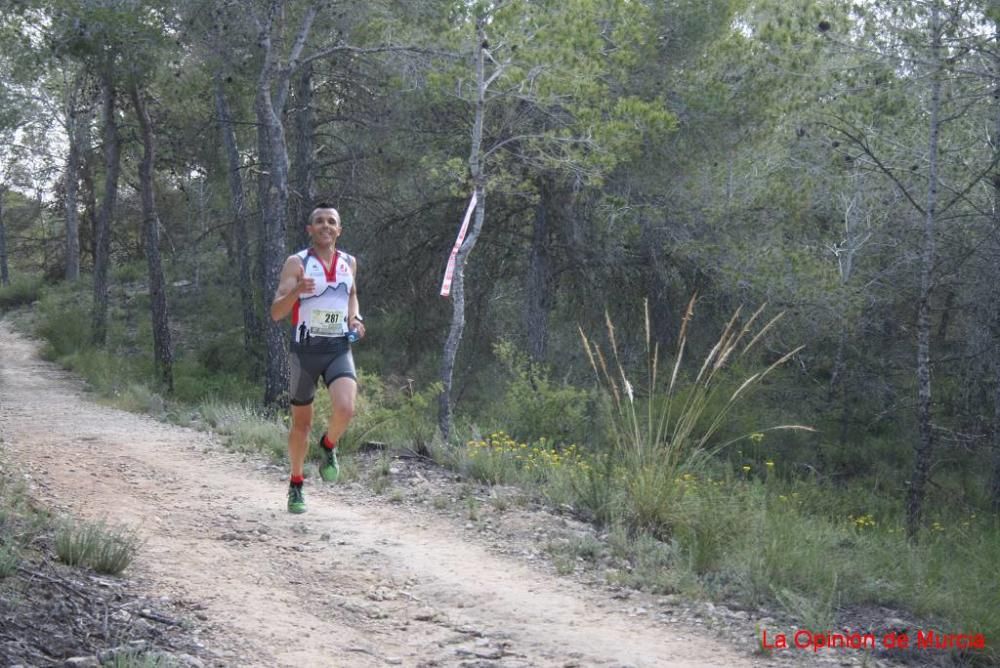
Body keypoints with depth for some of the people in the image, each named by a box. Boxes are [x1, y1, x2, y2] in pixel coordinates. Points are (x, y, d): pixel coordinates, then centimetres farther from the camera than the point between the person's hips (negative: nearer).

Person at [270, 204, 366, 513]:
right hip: (305, 350, -2)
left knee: (345, 409, -23)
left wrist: (355, 318, 6)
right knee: (301, 423, 8)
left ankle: (328, 446, 10)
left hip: (339, 349, 2)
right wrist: (296, 290, -31)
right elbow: (276, 313, -11)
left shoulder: (349, 262, 7)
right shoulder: (296, 263, -6)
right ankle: (296, 485, 28)